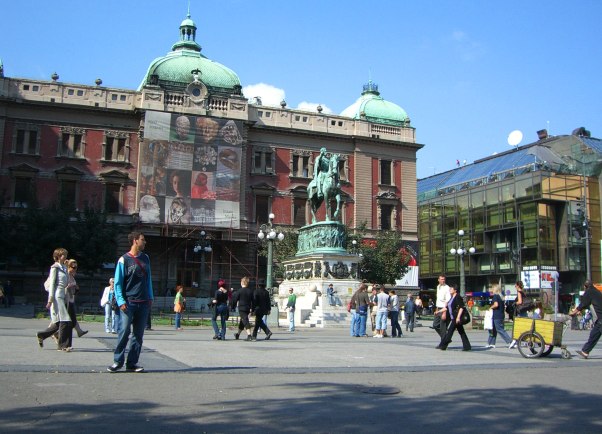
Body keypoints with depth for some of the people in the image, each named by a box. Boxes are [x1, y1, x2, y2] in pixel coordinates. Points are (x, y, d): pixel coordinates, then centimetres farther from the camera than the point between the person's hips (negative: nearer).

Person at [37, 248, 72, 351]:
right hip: (57, 296, -8)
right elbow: (52, 284, -9)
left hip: (63, 296, 8)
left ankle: (41, 335, 24)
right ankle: (63, 345, -7)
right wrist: (50, 299, -13)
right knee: (64, 320, -11)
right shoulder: (55, 267, -4)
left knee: (59, 323, 8)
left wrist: (66, 299, 17)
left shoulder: (64, 268, 18)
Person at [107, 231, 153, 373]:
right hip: (128, 303, -5)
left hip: (144, 303, 5)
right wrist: (121, 301, -12)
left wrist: (150, 297, 13)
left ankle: (132, 363, 10)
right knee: (124, 331, -10)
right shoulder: (124, 260, -2)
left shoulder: (145, 258, 13)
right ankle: (118, 361, 1)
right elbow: (118, 283, -3)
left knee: (138, 334, 5)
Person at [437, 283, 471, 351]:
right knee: (462, 332, 9)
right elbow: (447, 307, 23)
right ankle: (467, 346, 11)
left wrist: (458, 317, -24)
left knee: (449, 331, -7)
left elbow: (461, 308, -19)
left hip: (456, 318, -10)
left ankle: (443, 345, -2)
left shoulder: (458, 297, -12)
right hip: (453, 318, 10)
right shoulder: (452, 297, 16)